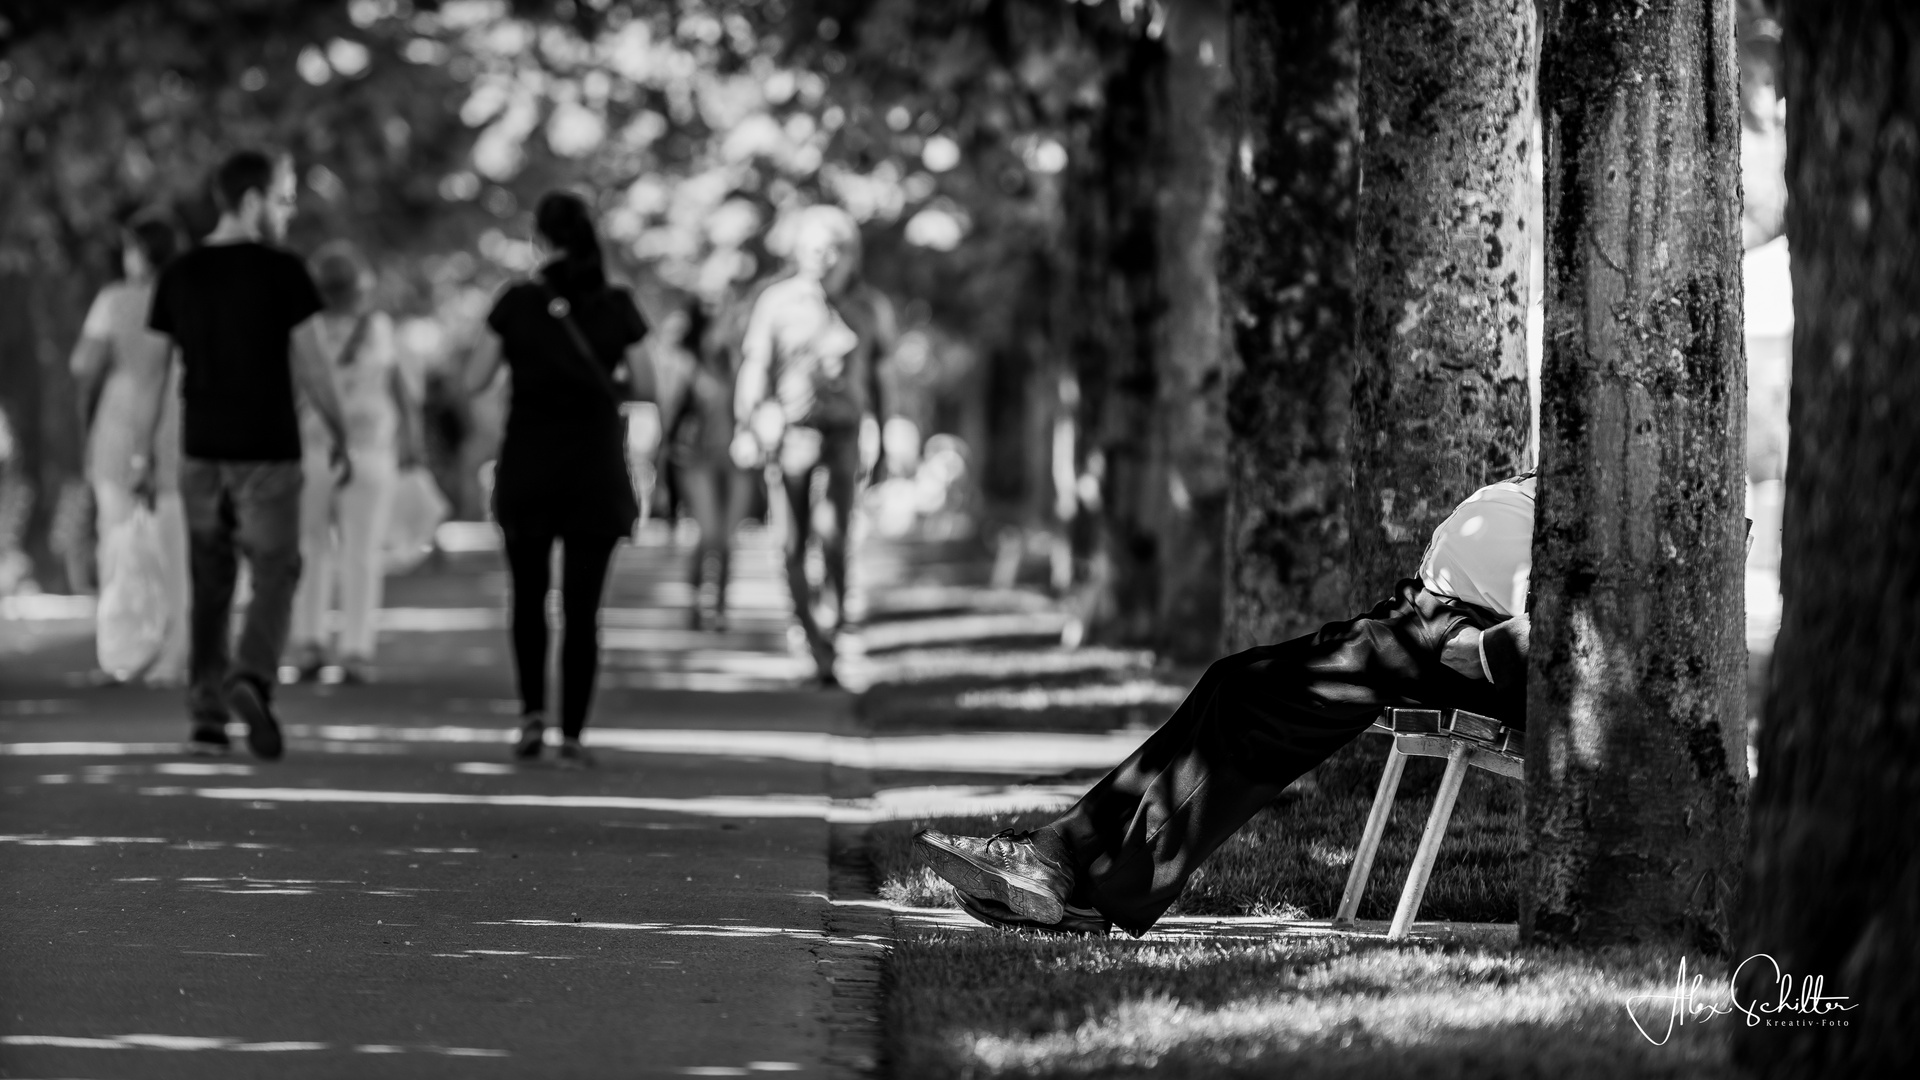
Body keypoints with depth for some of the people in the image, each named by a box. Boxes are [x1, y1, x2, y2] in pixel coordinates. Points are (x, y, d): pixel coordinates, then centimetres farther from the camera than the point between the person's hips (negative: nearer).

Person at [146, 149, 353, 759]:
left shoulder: (179, 275, 4)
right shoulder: (282, 272, -9)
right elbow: (309, 366, -9)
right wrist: (340, 437, 2)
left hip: (201, 451, 4)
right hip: (267, 451, -4)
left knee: (209, 584, 12)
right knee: (275, 576, 3)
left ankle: (207, 716, 10)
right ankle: (251, 680, -22)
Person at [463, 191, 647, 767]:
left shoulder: (518, 302, -5)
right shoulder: (617, 305, -3)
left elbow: (475, 380, -2)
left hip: (527, 470, 0)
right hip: (597, 471, 0)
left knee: (529, 596, 16)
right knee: (582, 607, 4)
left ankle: (533, 713, 2)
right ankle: (571, 736, 0)